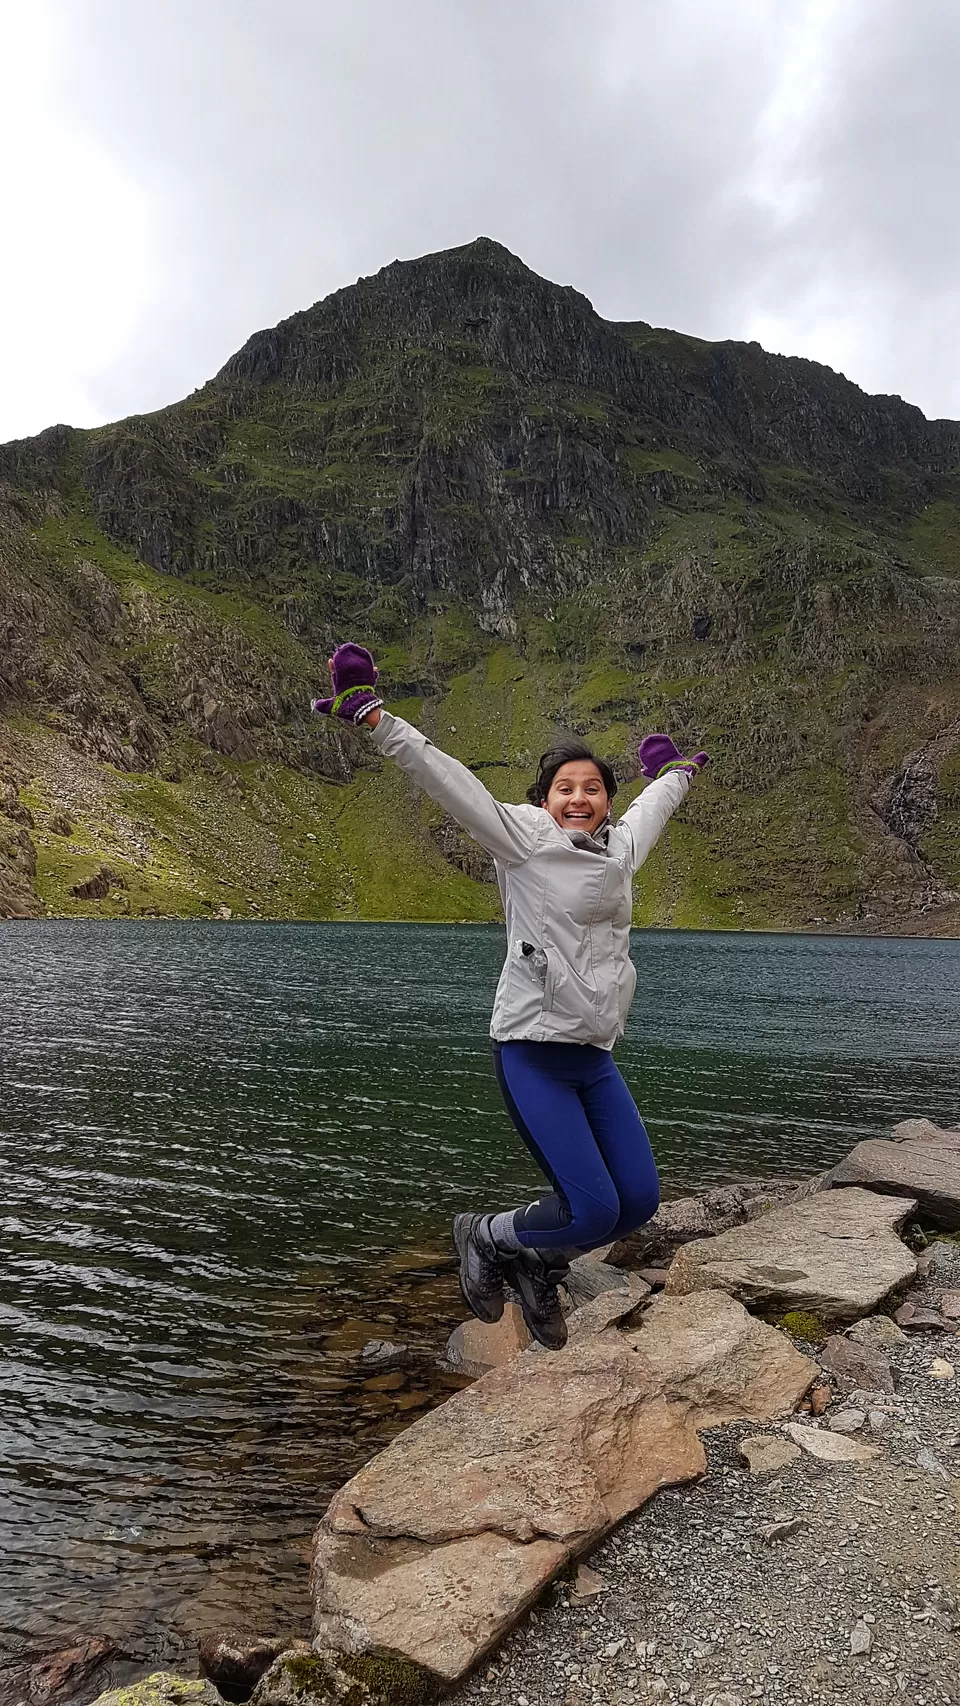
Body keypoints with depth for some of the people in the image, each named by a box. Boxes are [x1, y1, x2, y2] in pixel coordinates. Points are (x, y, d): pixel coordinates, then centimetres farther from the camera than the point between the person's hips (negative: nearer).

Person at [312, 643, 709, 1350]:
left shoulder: (620, 847, 10)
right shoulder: (525, 837, -7)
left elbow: (654, 803, 32)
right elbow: (446, 777, -14)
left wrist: (677, 772, 49)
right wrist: (374, 715, -19)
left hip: (595, 1056, 7)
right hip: (533, 1052, -7)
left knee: (639, 1200, 5)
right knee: (593, 1210, -11)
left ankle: (538, 1266, 31)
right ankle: (488, 1236, 20)